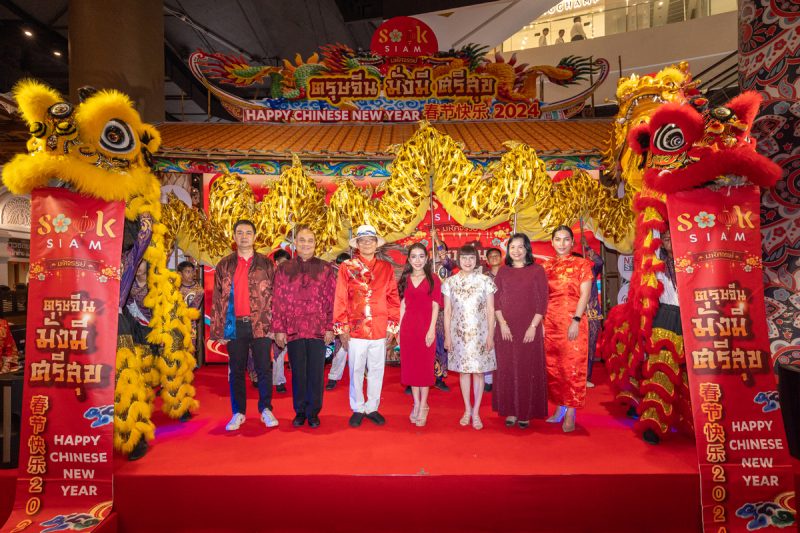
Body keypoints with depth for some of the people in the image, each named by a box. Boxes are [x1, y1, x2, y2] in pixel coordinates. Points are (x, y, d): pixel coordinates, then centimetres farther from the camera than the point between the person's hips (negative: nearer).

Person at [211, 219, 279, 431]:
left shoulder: (266, 264, 5)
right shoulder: (224, 265, 8)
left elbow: (274, 296, 2)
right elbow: (217, 299, 6)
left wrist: (274, 325, -5)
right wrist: (218, 330, 1)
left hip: (260, 325, -1)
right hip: (234, 326, 1)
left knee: (263, 369, 4)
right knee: (236, 371, 9)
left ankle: (266, 410, 17)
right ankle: (238, 413, 20)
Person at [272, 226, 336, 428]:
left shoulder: (325, 268, 5)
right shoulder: (284, 269, 7)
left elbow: (331, 300, 2)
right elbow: (278, 301, 3)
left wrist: (330, 327, -3)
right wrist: (278, 329, -2)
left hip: (318, 329, 0)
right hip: (293, 329, 1)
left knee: (316, 373, 5)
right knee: (298, 372, 9)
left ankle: (313, 412, 19)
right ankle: (300, 412, 23)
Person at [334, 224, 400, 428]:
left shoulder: (386, 268, 7)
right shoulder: (346, 267, 2)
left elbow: (393, 298, 7)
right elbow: (340, 300, -1)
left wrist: (392, 326, 2)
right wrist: (341, 328, -5)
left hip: (380, 330, 2)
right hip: (355, 329, -2)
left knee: (377, 370, 10)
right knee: (356, 371, 8)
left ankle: (372, 408, 25)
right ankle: (357, 409, 23)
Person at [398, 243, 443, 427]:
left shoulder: (433, 279, 0)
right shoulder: (405, 279, 9)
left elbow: (435, 306, -3)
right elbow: (403, 305, 8)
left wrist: (432, 329, -11)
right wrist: (400, 328, 2)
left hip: (426, 326, -3)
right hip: (408, 327, 3)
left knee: (425, 365, 2)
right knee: (410, 365, 8)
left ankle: (423, 406, 13)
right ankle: (416, 404, 22)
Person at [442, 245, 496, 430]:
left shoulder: (485, 281, -2)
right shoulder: (450, 282, 1)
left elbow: (490, 310, 0)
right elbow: (447, 311, 4)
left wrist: (491, 335, -3)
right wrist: (447, 336, 2)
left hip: (479, 333, -1)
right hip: (459, 333, 1)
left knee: (478, 371, 2)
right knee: (463, 371, 8)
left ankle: (476, 412, 13)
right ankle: (467, 410, 21)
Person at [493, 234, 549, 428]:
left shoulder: (537, 270, 1)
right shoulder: (503, 272, 9)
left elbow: (542, 301, -3)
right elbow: (496, 300, 5)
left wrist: (533, 326, -11)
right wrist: (502, 324, -7)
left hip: (529, 329, -2)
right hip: (506, 329, 3)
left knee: (528, 370, 3)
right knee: (507, 369, 5)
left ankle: (526, 412, 15)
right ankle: (511, 411, 16)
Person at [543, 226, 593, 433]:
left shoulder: (581, 264, 2)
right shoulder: (547, 266, 12)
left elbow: (584, 294, -6)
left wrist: (576, 320, -16)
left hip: (572, 322, -4)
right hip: (550, 322, 4)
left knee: (573, 366, -3)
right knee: (553, 366, 8)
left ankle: (570, 414, 4)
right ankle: (560, 408, 22)